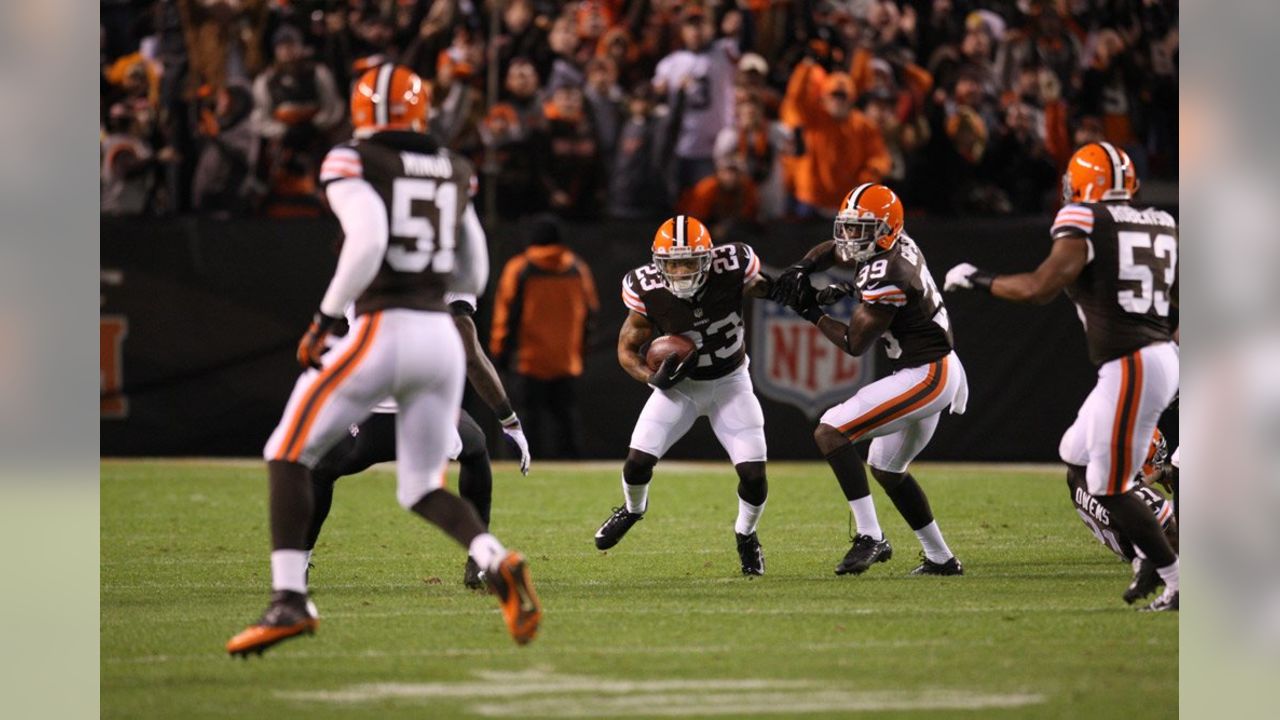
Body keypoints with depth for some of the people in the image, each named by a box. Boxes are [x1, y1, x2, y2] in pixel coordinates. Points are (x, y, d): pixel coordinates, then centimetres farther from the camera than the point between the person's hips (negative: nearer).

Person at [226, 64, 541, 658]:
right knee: (423, 488, 16)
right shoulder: (453, 174, 15)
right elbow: (472, 279, 19)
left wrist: (324, 318, -11)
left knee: (288, 456, 7)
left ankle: (290, 601, -5)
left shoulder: (353, 164, -3)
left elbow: (367, 242, -20)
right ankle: (499, 564, -12)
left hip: (382, 335, -5)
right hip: (442, 338, 5)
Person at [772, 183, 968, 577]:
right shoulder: (897, 247, 6)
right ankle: (940, 559, 31)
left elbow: (855, 343, -15)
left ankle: (870, 537, -20)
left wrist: (812, 311, -5)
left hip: (925, 376, -11)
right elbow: (832, 250, 23)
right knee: (886, 468, 25)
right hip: (939, 371, 11)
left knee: (830, 433, -17)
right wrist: (802, 270, 4)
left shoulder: (885, 276, -23)